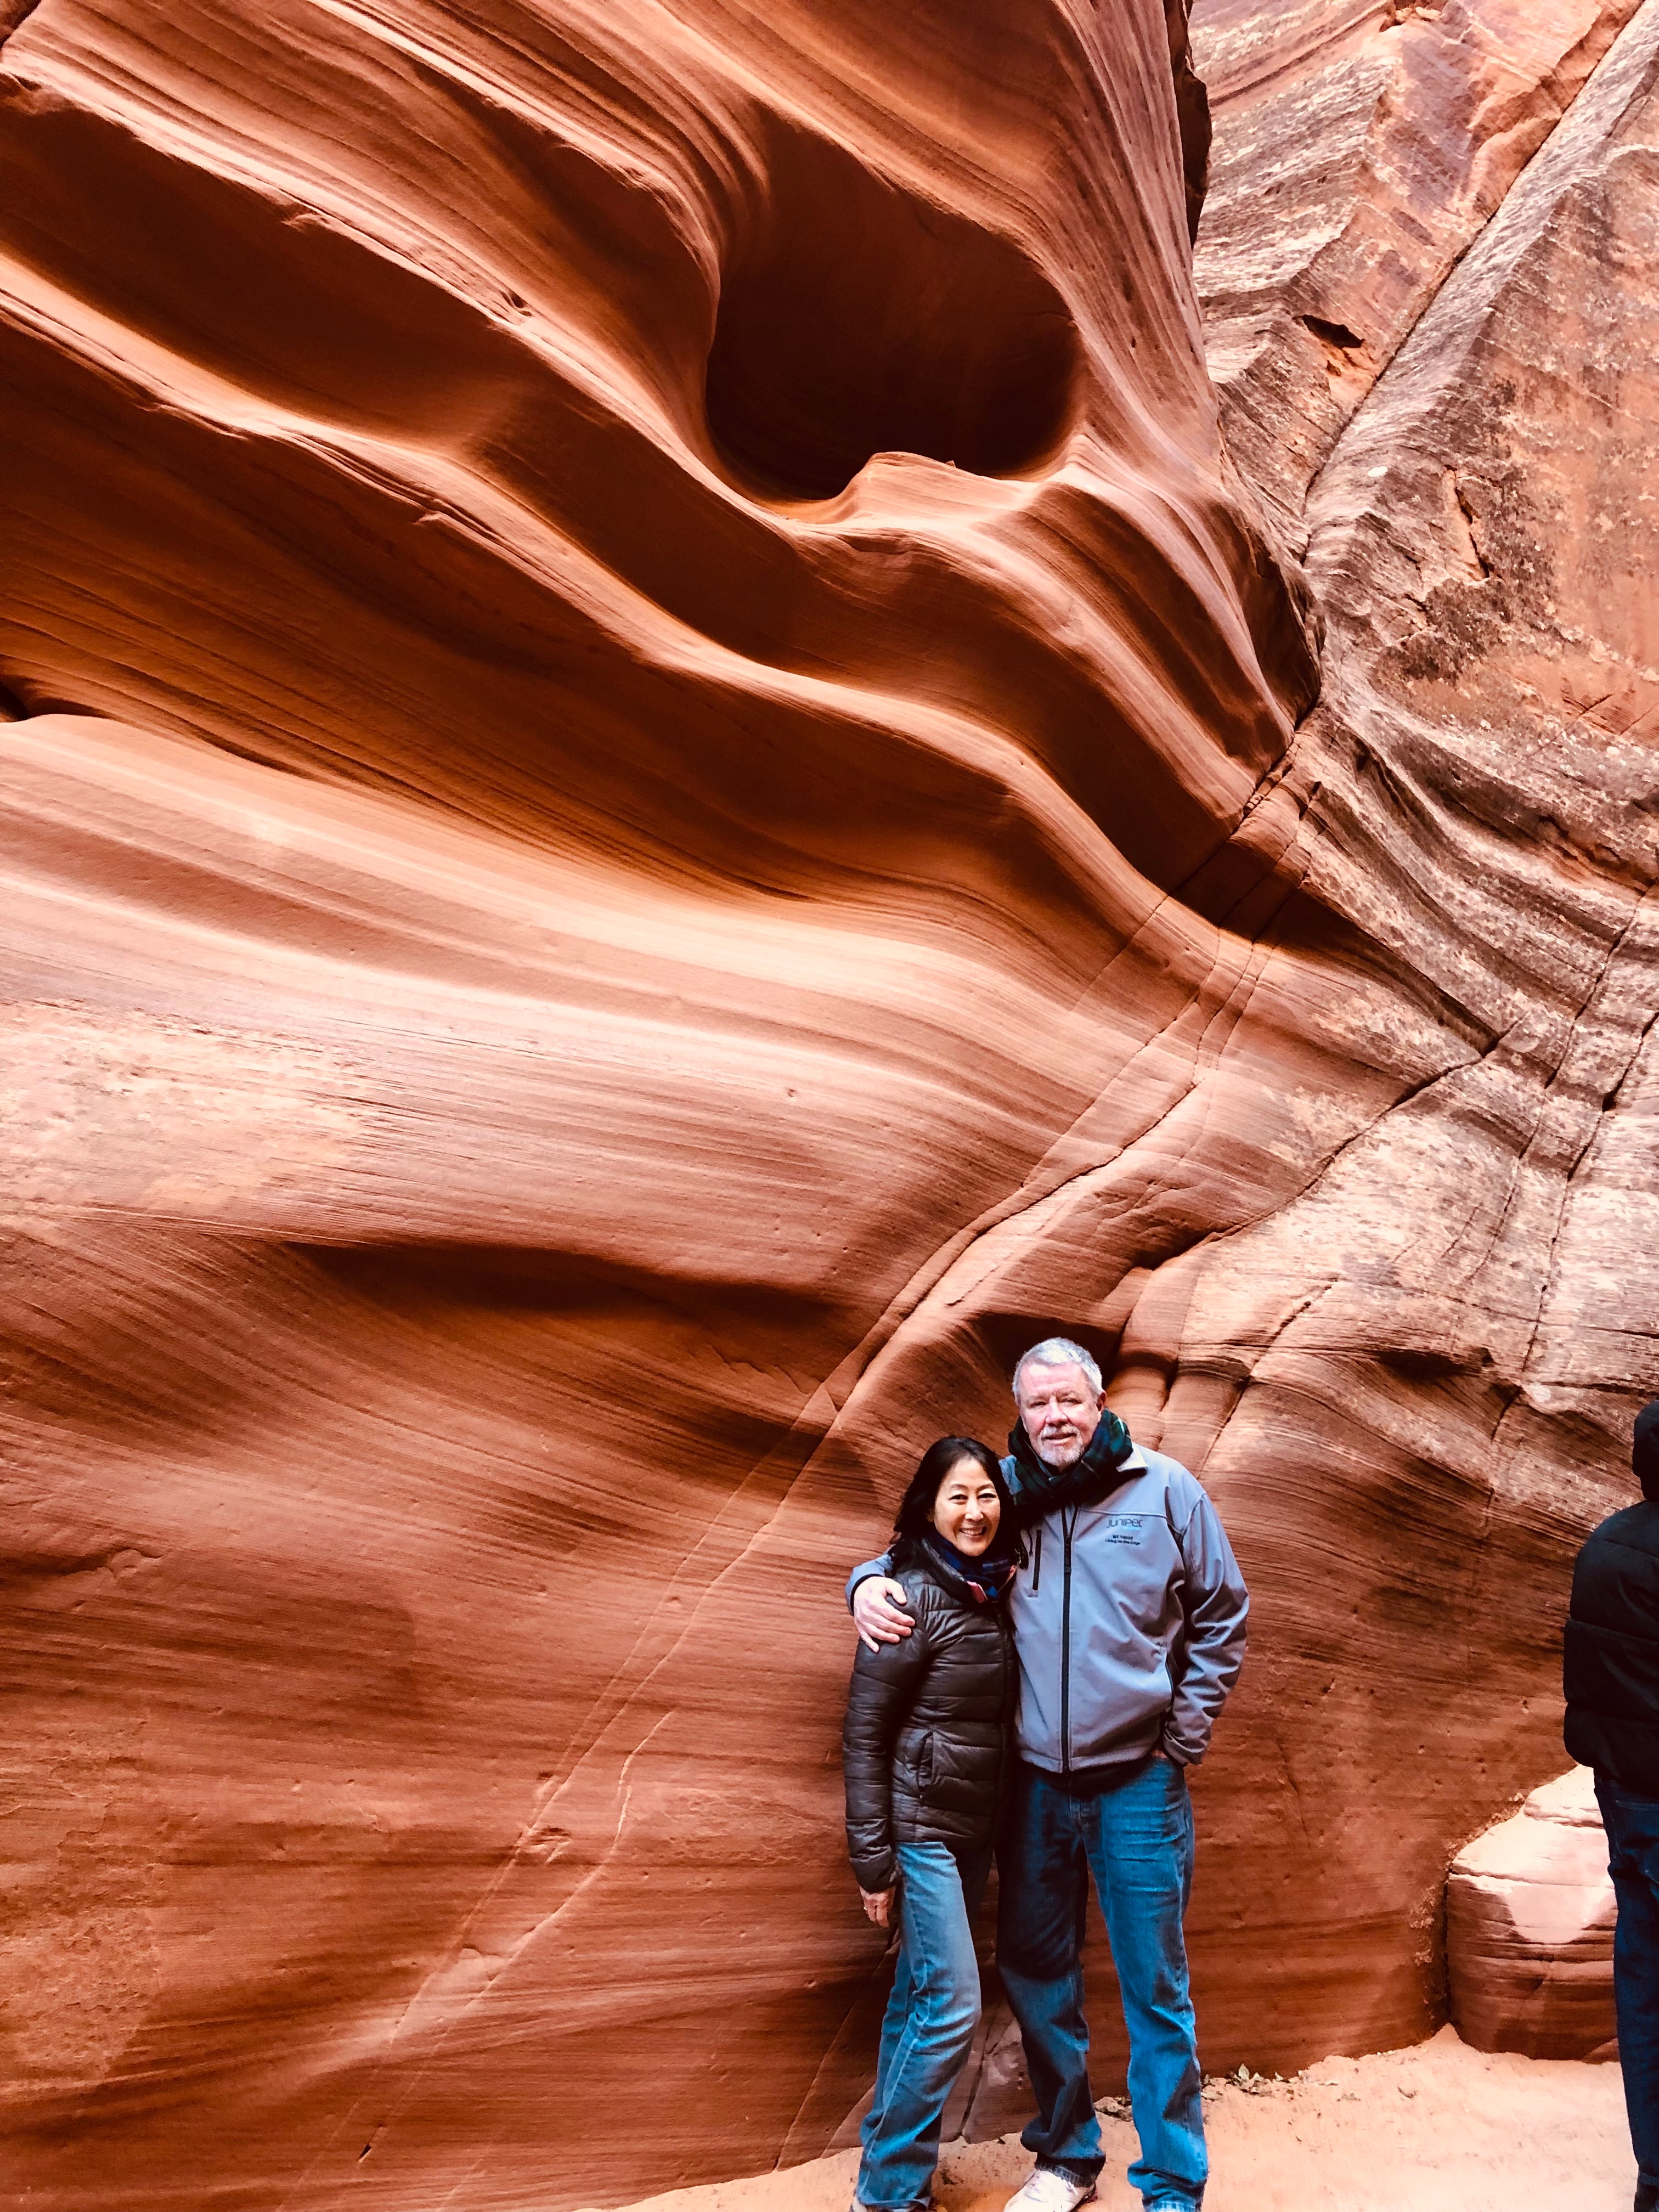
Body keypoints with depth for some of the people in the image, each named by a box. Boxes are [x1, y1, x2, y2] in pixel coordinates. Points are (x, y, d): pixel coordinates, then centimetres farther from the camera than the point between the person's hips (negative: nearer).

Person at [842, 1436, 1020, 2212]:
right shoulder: (911, 1599, -16)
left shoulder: (993, 1593, 4)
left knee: (919, 1996, 14)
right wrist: (873, 1858, -13)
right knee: (951, 2006, -6)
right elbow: (864, 1734, -14)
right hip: (921, 1824, -7)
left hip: (975, 1826, 7)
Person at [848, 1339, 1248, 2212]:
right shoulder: (1001, 1490, -1)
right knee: (1035, 1975, 15)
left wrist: (1183, 1738, -1)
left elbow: (1221, 1617, 3)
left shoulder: (1164, 1490, -6)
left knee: (1154, 1989, 6)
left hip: (1138, 1784, -3)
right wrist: (871, 1580, -10)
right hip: (1034, 1782, 3)